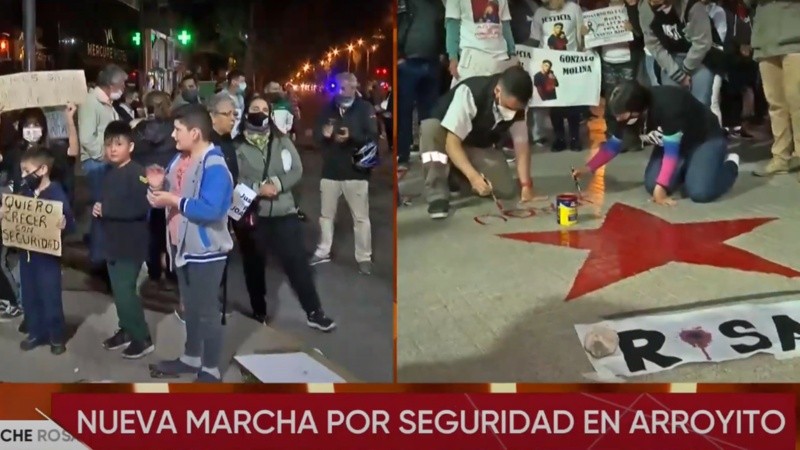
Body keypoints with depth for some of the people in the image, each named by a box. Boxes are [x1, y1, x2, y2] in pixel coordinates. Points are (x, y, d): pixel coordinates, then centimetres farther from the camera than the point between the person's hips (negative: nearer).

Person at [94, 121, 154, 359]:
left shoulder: (137, 173, -17)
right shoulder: (110, 173, 11)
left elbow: (141, 207, -28)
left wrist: (106, 210, -21)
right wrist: (97, 209, 0)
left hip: (131, 244, -9)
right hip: (113, 242, 9)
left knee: (125, 290, -7)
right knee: (119, 290, 16)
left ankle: (142, 338, 4)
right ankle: (126, 330, 30)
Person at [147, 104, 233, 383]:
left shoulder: (214, 167, -22)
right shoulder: (180, 159, 8)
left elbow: (210, 210, -34)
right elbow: (174, 193, 18)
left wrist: (174, 201, -27)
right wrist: (160, 187, -3)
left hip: (206, 250, -9)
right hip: (182, 245, 9)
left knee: (207, 311, 3)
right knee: (190, 307, 22)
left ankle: (211, 370, 15)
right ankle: (191, 358, 38)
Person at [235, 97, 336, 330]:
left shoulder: (282, 140, 5)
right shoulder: (237, 145, -3)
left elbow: (297, 170, -1)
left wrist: (277, 184, -18)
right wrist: (257, 188, -22)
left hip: (283, 212, 1)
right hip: (250, 215, -1)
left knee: (298, 262, 1)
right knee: (254, 265, 12)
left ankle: (314, 312, 10)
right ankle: (259, 312, 29)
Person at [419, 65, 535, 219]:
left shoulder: (516, 104, -18)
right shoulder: (470, 93, -36)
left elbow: (521, 143, -12)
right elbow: (452, 142, -38)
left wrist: (526, 184, -23)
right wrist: (473, 176, -49)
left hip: (479, 148, 5)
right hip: (445, 136, -4)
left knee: (506, 190, -18)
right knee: (430, 127, -40)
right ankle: (437, 196, -29)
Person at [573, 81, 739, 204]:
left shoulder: (667, 107, -38)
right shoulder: (628, 113, -16)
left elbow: (671, 151, -34)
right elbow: (613, 144, -2)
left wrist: (661, 187, -35)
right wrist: (588, 168, -12)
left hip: (705, 139, -7)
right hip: (672, 142, 7)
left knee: (699, 192, -25)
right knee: (652, 185, -14)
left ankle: (729, 164, 6)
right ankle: (688, 168, 15)